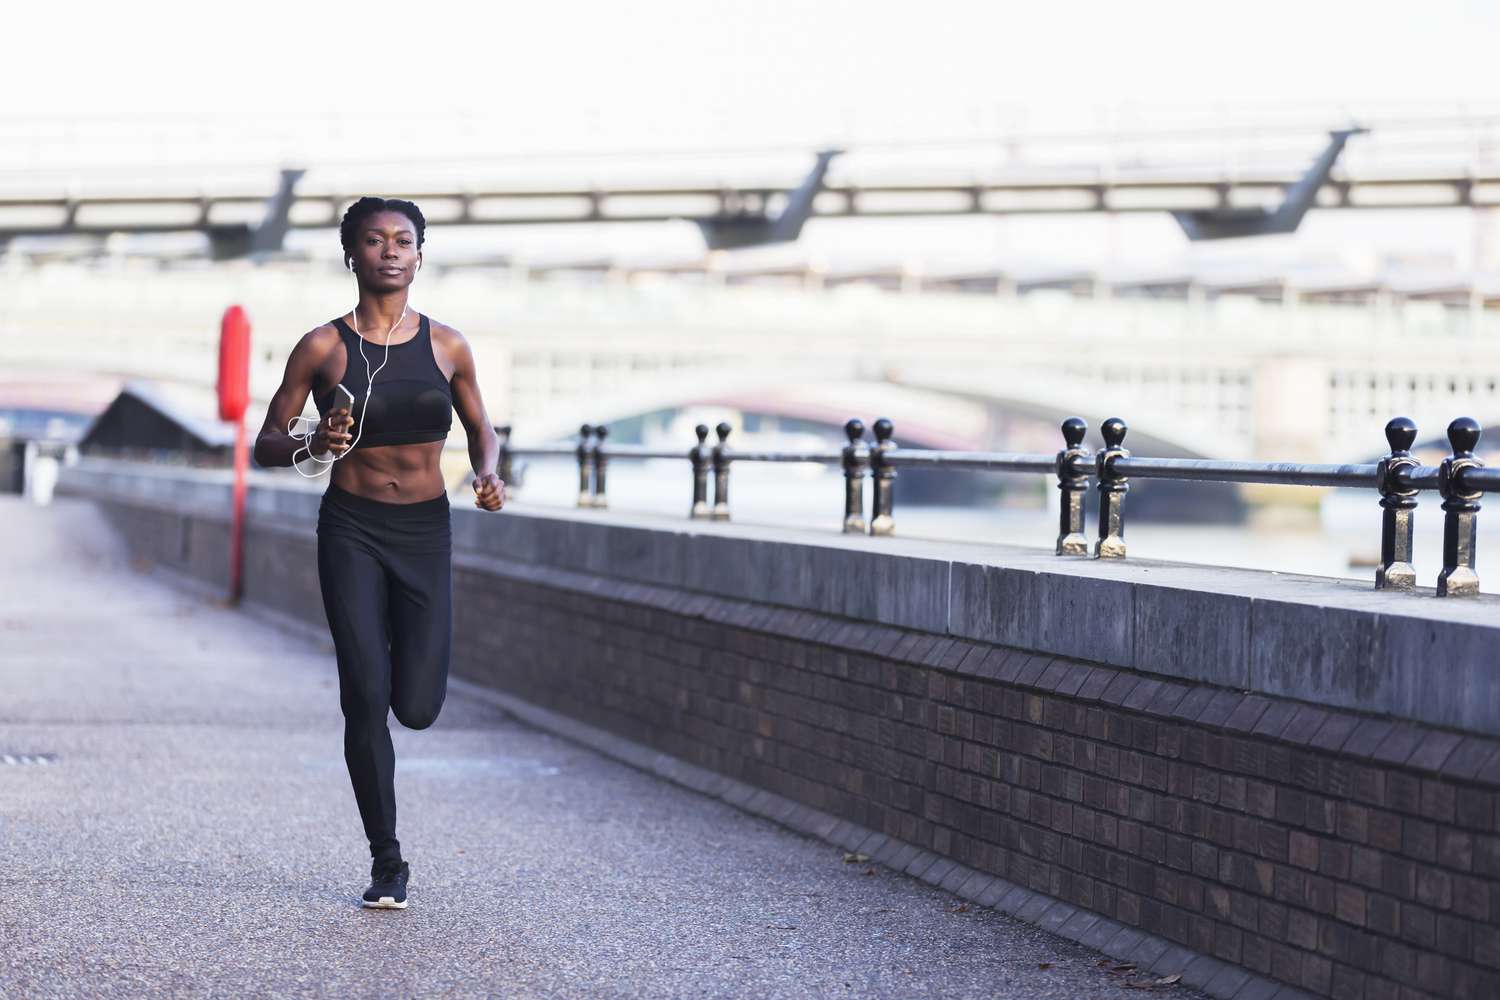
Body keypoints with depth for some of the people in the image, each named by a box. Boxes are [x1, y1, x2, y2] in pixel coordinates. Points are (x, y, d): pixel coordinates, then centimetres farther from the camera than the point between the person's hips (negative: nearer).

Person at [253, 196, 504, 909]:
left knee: (417, 708, -4)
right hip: (350, 529, -2)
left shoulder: (446, 346, 3)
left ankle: (406, 654, 35)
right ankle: (387, 863, 2)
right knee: (366, 699, -11)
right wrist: (312, 446, -20)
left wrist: (487, 475, -4)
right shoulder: (323, 348, -2)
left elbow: (481, 429, 17)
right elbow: (266, 445, 1)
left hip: (425, 530, 2)